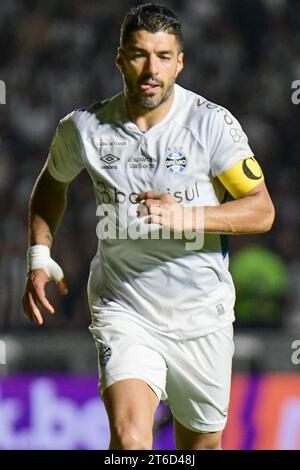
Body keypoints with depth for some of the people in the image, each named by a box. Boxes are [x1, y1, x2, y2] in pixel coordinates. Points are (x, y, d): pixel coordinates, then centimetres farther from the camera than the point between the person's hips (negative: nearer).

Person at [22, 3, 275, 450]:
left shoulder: (213, 123, -9)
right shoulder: (83, 128, -4)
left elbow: (262, 211, -9)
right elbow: (51, 184, 18)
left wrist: (188, 217, -24)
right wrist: (39, 258, 7)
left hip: (201, 312, 1)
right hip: (122, 309, -1)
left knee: (201, 445, 14)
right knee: (130, 437, -23)